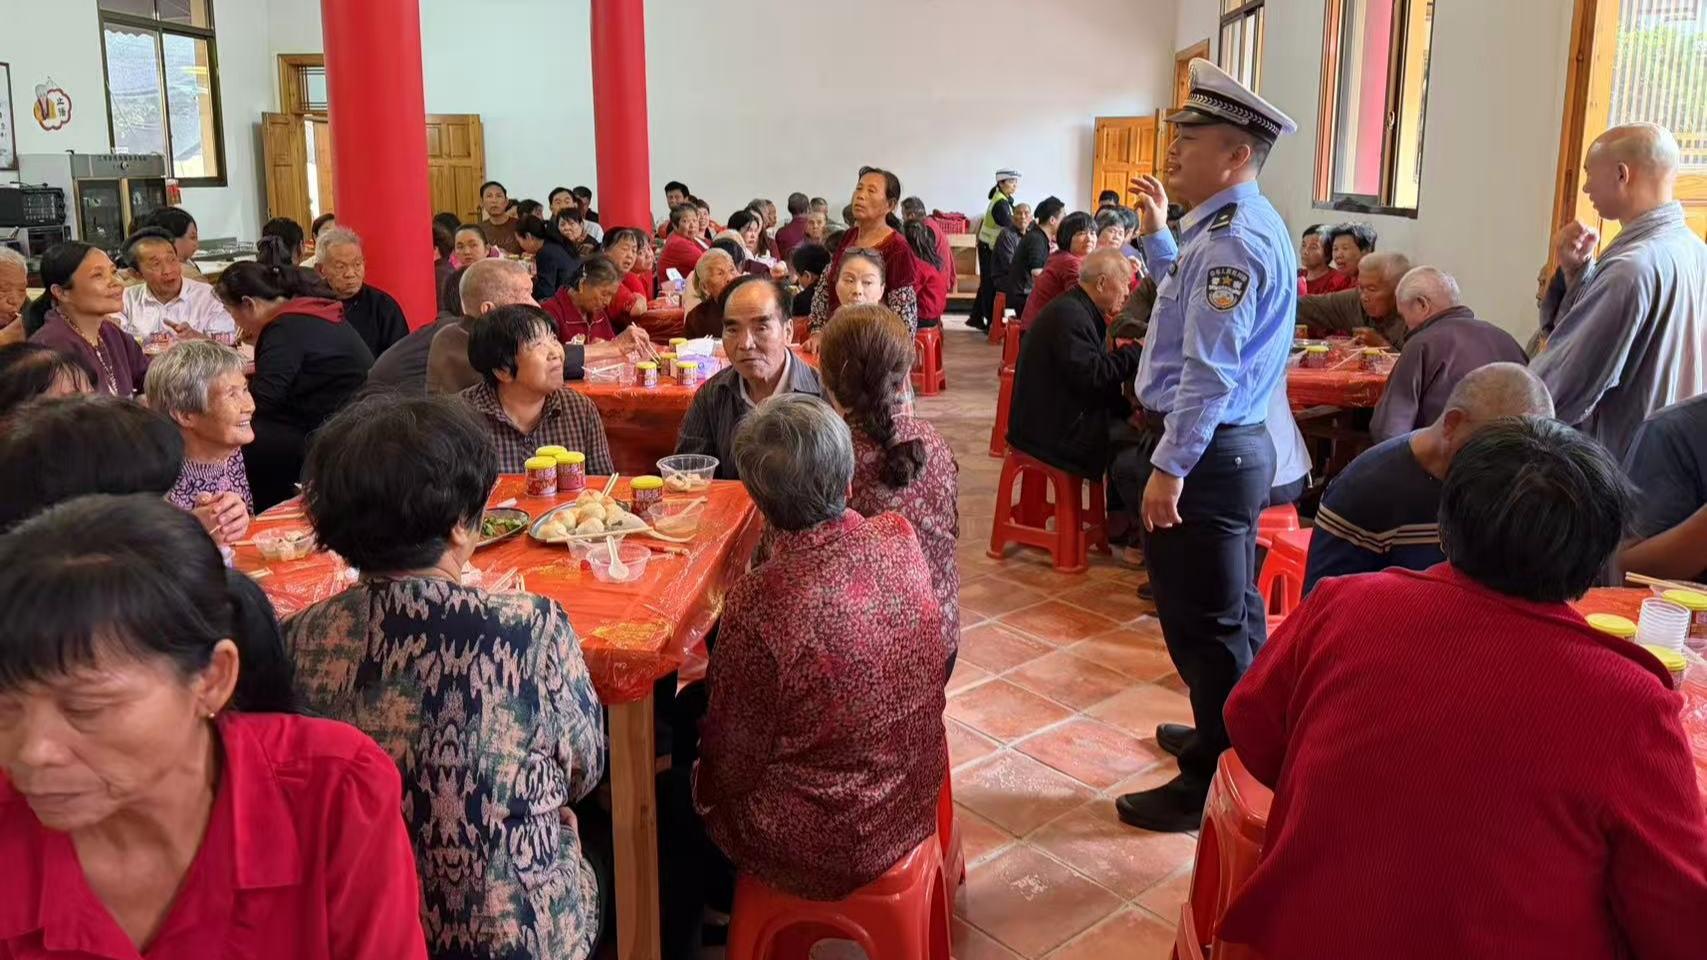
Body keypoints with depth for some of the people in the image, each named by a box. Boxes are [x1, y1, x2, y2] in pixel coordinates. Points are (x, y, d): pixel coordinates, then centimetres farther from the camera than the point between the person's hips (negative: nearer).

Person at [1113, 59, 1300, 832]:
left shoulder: (1234, 240, -21)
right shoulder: (1233, 228, 13)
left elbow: (1209, 371, -26)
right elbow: (1193, 303, 29)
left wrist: (1167, 466, -25)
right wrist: (1157, 233, 25)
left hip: (1206, 454, -11)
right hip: (1231, 446, 11)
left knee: (1204, 622, 0)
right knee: (1229, 612, 22)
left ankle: (1210, 786, 13)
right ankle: (1228, 740, 40)